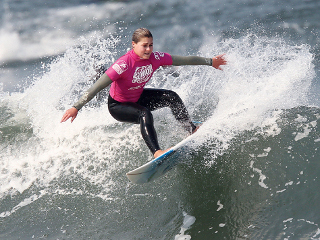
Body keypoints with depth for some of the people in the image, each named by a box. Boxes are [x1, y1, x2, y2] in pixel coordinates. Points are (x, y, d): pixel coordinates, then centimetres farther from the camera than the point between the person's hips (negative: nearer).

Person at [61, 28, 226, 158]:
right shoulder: (124, 64, -34)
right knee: (145, 114, -33)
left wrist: (210, 62, 5)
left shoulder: (155, 58, -17)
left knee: (171, 97, -6)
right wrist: (76, 107, -42)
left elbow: (183, 60, -5)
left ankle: (191, 130, 5)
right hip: (118, 105, -6)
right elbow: (98, 86, -36)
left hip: (138, 98, 6)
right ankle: (156, 152, -39)